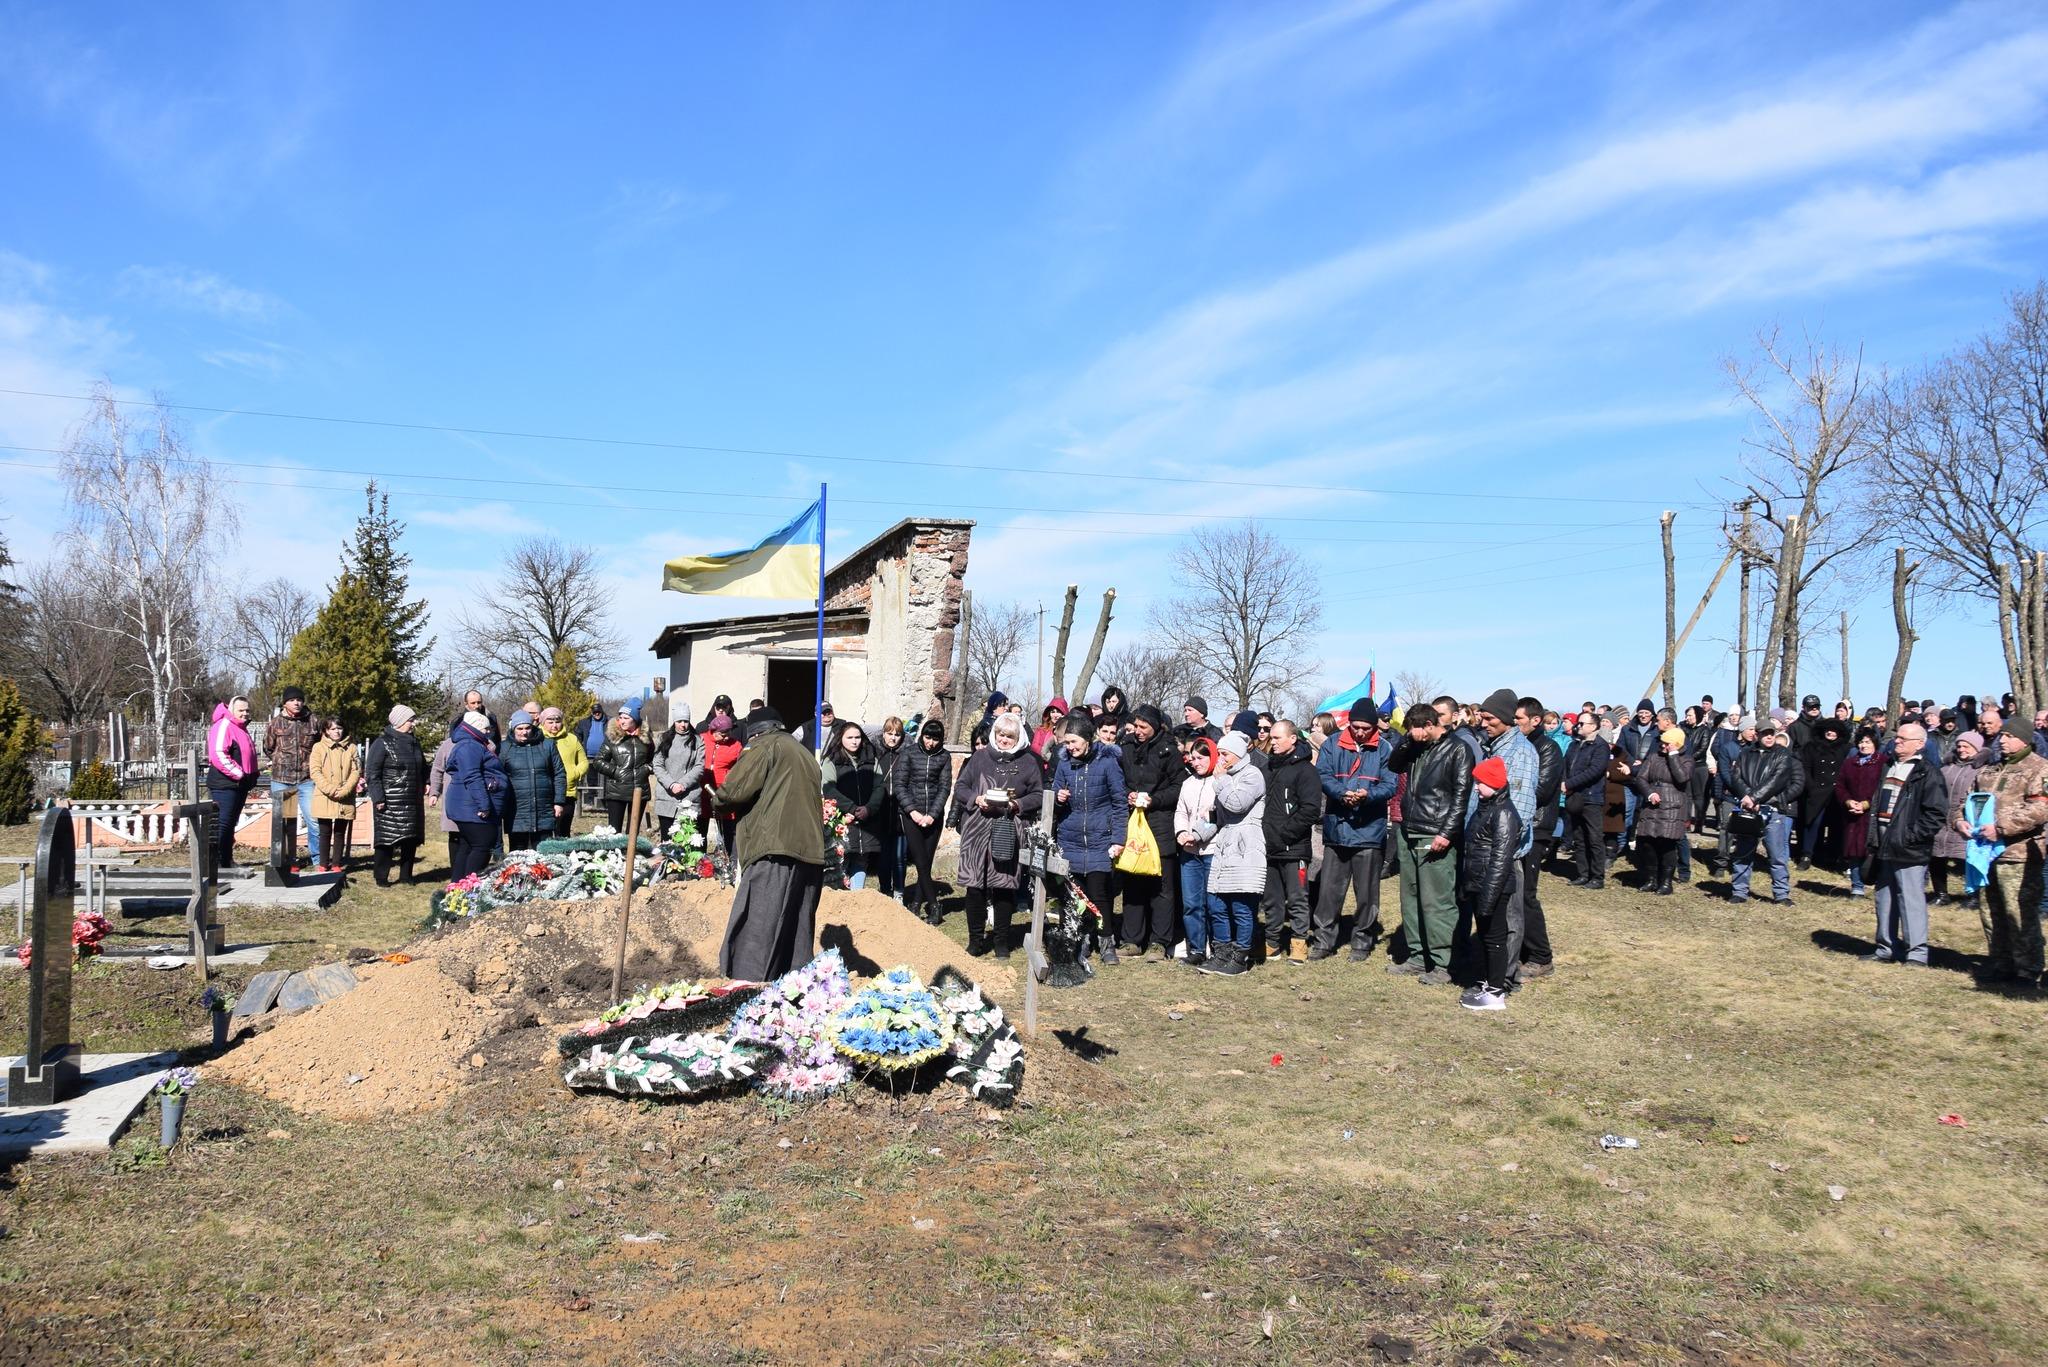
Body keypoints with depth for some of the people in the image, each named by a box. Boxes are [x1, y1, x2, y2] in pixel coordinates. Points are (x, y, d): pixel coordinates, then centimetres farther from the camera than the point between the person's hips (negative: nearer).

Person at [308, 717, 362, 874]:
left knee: (340, 833, 6)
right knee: (325, 833, 3)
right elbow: (315, 771, -5)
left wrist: (344, 791, -12)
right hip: (324, 798, -1)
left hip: (345, 800, 2)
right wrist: (330, 790, -15)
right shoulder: (318, 747, 3)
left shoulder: (351, 749, 8)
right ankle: (324, 865, 10)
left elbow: (356, 772, 2)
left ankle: (336, 865, 12)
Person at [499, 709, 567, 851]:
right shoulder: (504, 749, 4)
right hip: (516, 816, -1)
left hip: (544, 815, 1)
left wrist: (559, 802, 1)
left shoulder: (547, 745, 7)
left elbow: (559, 775, 7)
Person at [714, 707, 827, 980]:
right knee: (798, 931, 10)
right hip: (811, 851, 8)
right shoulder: (806, 753, 27)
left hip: (774, 849, -8)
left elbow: (734, 791, -5)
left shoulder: (765, 745, 3)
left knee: (756, 930, -9)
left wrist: (718, 798, 17)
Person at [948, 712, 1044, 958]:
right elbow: (960, 786, 12)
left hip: (1009, 833, -1)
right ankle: (976, 939, 15)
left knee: (1004, 886, 0)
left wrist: (1018, 804, -10)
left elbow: (1039, 796, 6)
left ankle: (1002, 941, 15)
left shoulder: (1028, 762, 7)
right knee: (975, 886, 1)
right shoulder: (980, 757, 10)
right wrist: (976, 799, -7)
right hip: (977, 830, 1)